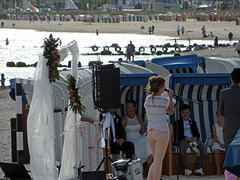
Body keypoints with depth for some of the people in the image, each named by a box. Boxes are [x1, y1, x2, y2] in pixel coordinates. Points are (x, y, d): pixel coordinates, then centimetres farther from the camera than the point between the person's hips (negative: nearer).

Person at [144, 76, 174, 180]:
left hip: (150, 132, 6)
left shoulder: (148, 99, 4)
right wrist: (170, 97, 10)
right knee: (158, 161, -3)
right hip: (162, 132, -6)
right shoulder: (164, 101, -11)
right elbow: (171, 112, 6)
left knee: (156, 161, 14)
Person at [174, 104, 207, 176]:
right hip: (183, 140, -3)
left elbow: (197, 134, 18)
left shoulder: (193, 122, 27)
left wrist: (195, 138, -8)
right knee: (182, 147, -40)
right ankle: (187, 169, -39)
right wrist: (187, 138, -14)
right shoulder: (177, 123, 15)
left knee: (204, 147, -26)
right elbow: (177, 135, 1)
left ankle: (199, 168, -30)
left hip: (193, 139, 4)